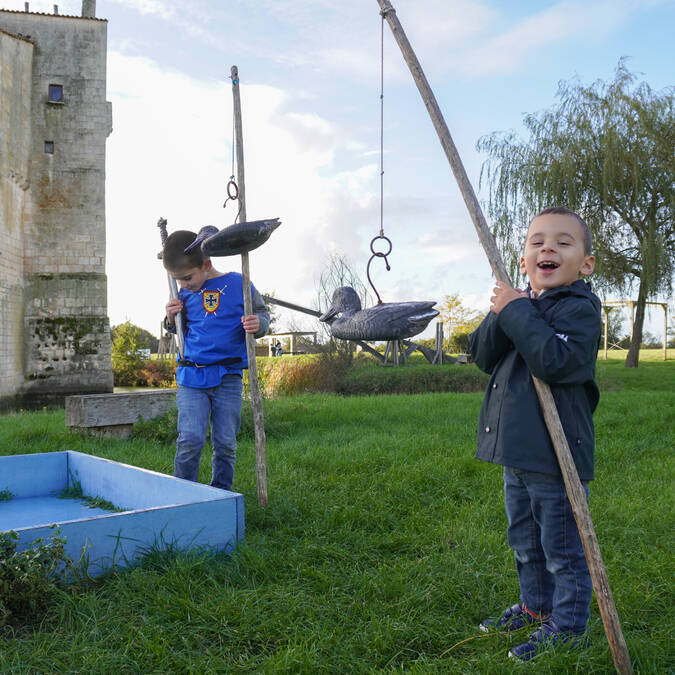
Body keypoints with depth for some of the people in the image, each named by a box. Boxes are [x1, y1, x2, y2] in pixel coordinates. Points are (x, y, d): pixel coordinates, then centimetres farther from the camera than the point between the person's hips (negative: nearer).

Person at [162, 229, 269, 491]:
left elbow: (262, 313, 7)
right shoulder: (184, 294, 6)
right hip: (191, 376, 1)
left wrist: (258, 324, -16)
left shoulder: (238, 284, -3)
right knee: (190, 440, -8)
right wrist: (171, 319, -2)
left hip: (228, 377, -1)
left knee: (225, 443, 6)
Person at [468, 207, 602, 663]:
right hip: (517, 452, 8)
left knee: (562, 546, 6)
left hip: (555, 454, -8)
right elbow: (483, 356, 2)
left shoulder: (580, 307, -13)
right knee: (525, 540, 23)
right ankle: (535, 606, 42)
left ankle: (568, 625, 23)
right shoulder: (522, 306, 10)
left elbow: (556, 360, -29)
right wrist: (502, 315, -14)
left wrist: (516, 312, -23)